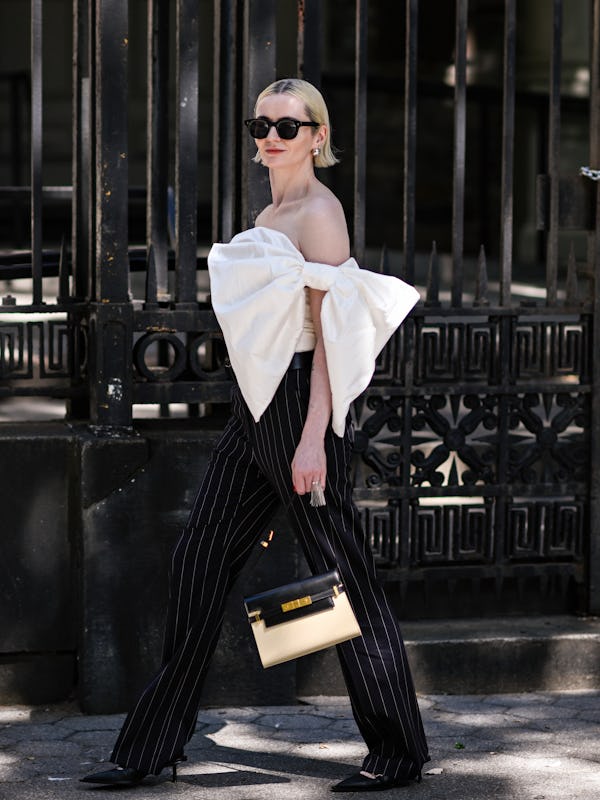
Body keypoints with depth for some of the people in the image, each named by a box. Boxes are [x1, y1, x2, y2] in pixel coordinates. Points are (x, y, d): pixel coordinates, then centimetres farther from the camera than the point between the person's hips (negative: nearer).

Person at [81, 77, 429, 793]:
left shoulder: (319, 212, -10)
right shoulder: (271, 213, 17)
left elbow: (329, 333, -16)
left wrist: (313, 439, -22)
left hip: (301, 401, -9)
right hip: (254, 407, 9)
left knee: (340, 572, -2)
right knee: (198, 563, 7)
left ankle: (398, 753, 9)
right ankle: (151, 747, 13)